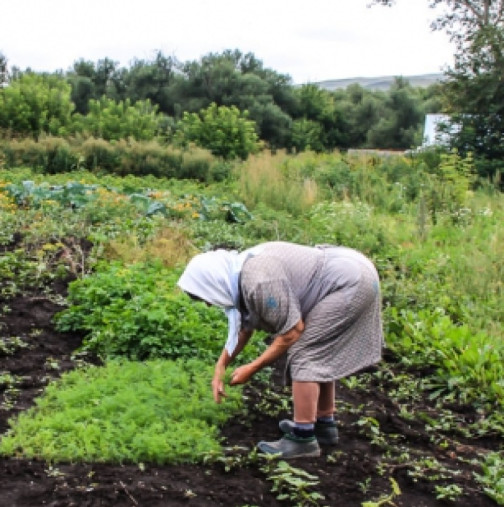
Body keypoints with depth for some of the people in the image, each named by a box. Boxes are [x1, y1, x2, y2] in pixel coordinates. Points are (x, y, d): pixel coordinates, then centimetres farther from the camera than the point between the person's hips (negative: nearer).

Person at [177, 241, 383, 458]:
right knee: (317, 353, 18)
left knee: (304, 354, -9)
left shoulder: (258, 281, -26)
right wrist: (220, 367, 15)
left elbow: (292, 332, -18)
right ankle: (325, 424, 29)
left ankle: (303, 439, -4)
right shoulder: (240, 270, 4)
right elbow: (244, 325, 17)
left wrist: (251, 369, -10)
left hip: (350, 284, -10)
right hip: (354, 273, 10)